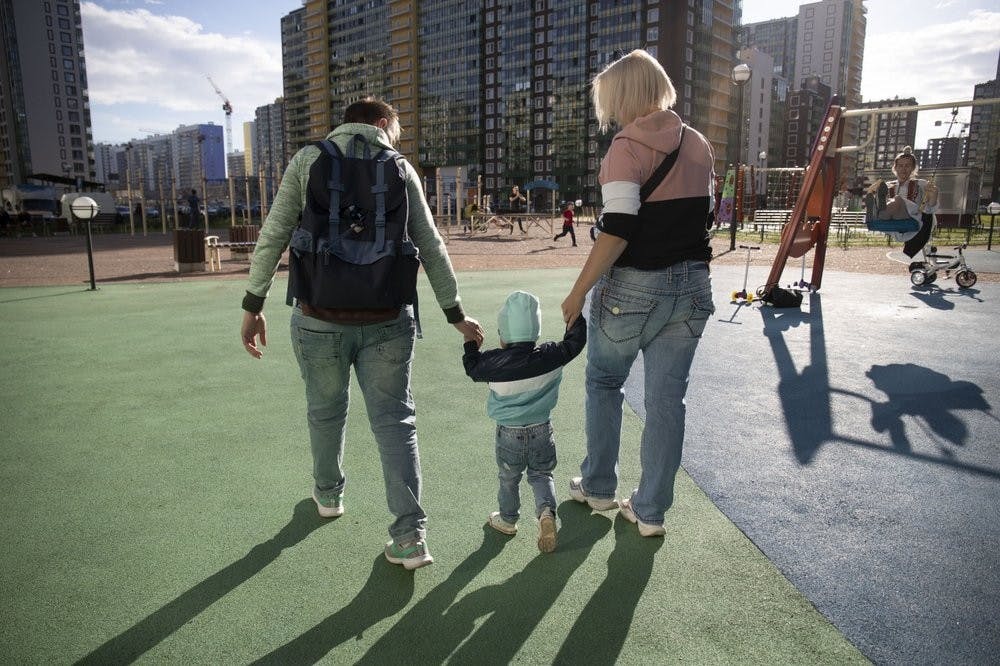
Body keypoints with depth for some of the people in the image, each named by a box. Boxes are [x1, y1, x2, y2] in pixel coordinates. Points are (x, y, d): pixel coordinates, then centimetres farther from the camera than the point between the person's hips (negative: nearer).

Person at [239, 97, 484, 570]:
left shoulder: (308, 159, 5)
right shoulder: (400, 168, 5)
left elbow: (273, 236, -1)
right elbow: (430, 247, 4)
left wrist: (253, 305, 5)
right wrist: (455, 314, 10)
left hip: (320, 319, 1)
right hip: (387, 320, 0)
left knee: (326, 412, 21)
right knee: (394, 420, 6)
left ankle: (328, 495, 44)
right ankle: (410, 535, 3)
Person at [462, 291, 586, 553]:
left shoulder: (493, 361, -18)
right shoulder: (550, 356, -14)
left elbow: (472, 368, 2)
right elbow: (575, 340, 1)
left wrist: (471, 344, 16)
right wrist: (575, 313, 14)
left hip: (508, 434, -1)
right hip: (542, 431, 1)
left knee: (508, 479, 20)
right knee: (541, 474, 18)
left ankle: (508, 519, 38)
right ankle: (546, 510, -6)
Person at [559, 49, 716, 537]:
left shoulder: (628, 146, -12)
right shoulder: (699, 145, 10)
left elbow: (617, 230, -20)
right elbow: (698, 213, 15)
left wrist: (579, 292, -15)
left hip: (633, 288, -6)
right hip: (691, 286, 6)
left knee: (603, 384, 16)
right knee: (667, 399, 9)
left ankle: (598, 487, 28)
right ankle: (650, 511, 20)